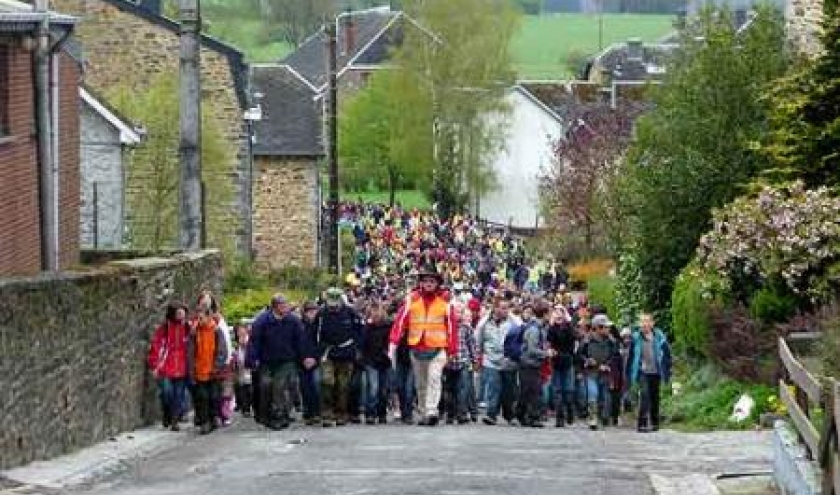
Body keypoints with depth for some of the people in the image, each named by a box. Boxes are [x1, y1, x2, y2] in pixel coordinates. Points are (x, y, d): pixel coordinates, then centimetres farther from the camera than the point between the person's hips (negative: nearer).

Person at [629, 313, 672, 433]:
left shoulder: (659, 337, -2)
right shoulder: (636, 338, -3)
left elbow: (667, 354, 5)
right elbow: (631, 356, 3)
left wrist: (667, 371, 3)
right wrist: (631, 373, 2)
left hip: (656, 373, 2)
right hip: (643, 372, -2)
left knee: (655, 398, 10)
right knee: (645, 396, -14)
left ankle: (654, 423, 22)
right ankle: (642, 424, -14)